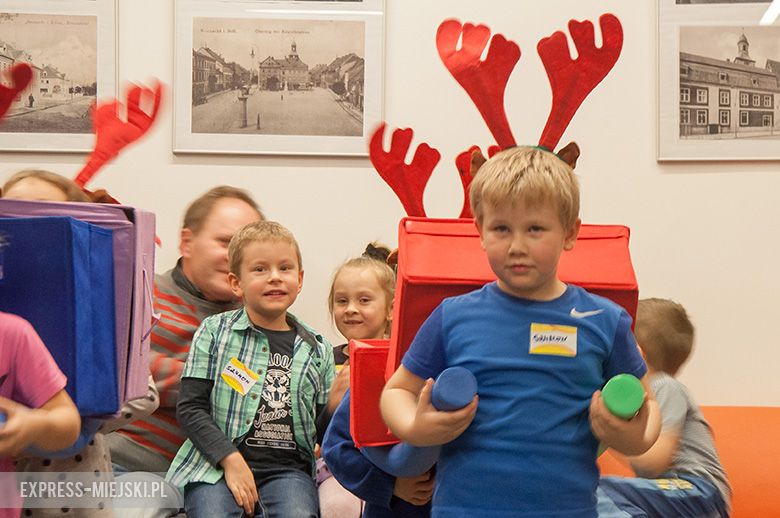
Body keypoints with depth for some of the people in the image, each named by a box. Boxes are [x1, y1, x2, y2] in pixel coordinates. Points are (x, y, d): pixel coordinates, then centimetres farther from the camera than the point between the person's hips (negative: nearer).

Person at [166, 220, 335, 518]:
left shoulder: (317, 350, 11)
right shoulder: (214, 332, 5)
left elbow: (322, 430, 15)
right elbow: (190, 408, -1)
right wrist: (231, 460, -11)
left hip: (287, 468, 2)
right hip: (217, 464, -1)